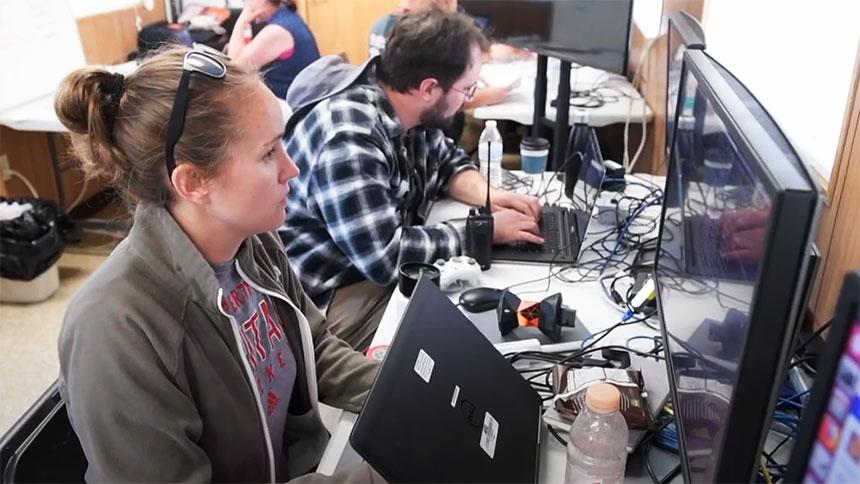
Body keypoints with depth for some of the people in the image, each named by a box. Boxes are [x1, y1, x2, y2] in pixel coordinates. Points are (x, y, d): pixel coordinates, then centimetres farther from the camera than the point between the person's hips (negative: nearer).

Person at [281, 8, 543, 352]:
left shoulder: (409, 111, -3)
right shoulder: (349, 136, -30)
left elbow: (448, 162, 15)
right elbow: (385, 256, -33)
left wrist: (488, 195, -6)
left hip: (381, 265, 9)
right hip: (329, 298, -8)